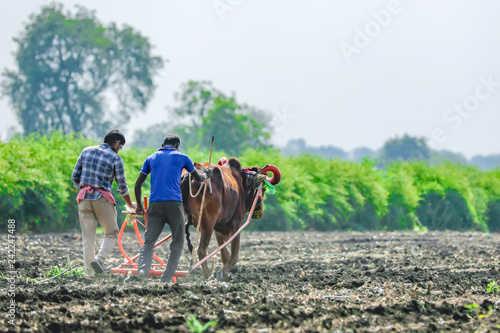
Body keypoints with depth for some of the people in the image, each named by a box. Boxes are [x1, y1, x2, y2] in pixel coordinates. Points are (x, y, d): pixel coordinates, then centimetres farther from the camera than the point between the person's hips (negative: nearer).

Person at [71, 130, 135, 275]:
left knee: (88, 237, 7)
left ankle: (89, 267, 3)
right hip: (102, 198, -4)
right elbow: (122, 186, 3)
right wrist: (131, 205, 17)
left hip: (84, 198, 4)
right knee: (112, 234, 8)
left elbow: (75, 177, 12)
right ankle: (99, 259, -15)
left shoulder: (86, 151, 11)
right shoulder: (115, 158, -2)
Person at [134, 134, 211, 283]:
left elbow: (138, 185, 14)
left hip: (155, 204, 2)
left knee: (148, 243, 4)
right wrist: (207, 174, 47)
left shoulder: (151, 158, 15)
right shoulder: (182, 158, 10)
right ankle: (166, 280, 3)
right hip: (174, 203, -2)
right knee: (177, 243, 10)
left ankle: (142, 272, -21)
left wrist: (139, 205, 26)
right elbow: (198, 178, 24)